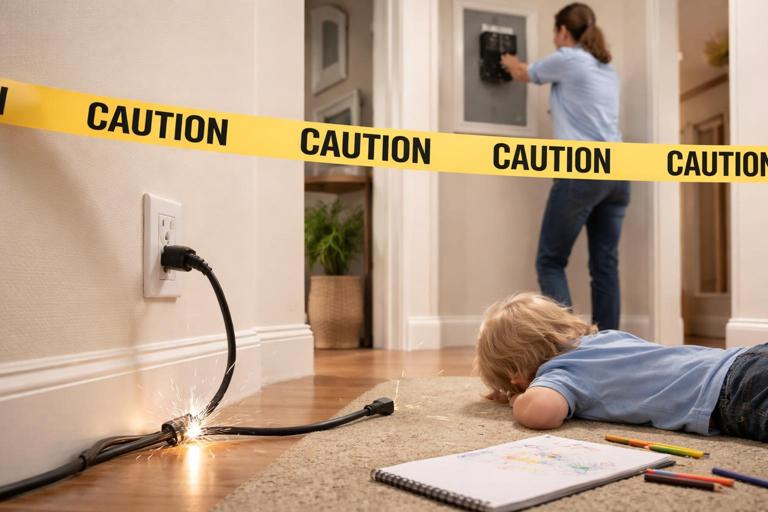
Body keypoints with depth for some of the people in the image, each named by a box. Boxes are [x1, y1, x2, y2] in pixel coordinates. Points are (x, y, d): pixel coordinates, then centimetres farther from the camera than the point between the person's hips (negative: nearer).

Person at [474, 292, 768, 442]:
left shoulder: (562, 370, 0)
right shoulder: (608, 336, 27)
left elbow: (540, 411, -24)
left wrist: (518, 400, 4)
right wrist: (521, 392, 42)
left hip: (731, 393, -9)